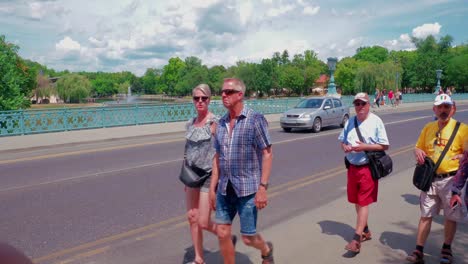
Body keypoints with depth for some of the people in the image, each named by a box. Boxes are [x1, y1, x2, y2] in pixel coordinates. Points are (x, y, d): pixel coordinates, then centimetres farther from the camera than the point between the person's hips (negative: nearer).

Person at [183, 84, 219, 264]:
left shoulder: (214, 123, -13)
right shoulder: (190, 123, 7)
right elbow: (188, 151, 13)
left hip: (209, 176, -7)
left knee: (203, 222, -3)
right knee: (192, 218, 11)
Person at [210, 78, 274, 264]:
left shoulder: (255, 119, -9)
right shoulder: (222, 123, 8)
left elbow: (267, 154, -11)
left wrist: (263, 187, -17)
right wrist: (213, 187, 11)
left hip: (247, 189, -5)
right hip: (225, 189, 5)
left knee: (248, 238, 4)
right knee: (222, 234, 5)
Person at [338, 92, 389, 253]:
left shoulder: (376, 121, -8)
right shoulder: (350, 122, 8)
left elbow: (384, 145, -9)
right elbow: (342, 140, 16)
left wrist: (364, 147, -20)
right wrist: (344, 146, -8)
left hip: (368, 168, -6)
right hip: (352, 167, 6)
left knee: (363, 203, -4)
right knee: (357, 201, 15)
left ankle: (357, 239, -3)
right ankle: (365, 231, 32)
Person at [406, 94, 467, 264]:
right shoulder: (428, 128, 8)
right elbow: (418, 147, 17)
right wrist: (418, 153, -5)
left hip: (451, 179, -3)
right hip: (430, 178, 3)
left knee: (451, 216, 10)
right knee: (425, 215, 7)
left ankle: (446, 249, 30)